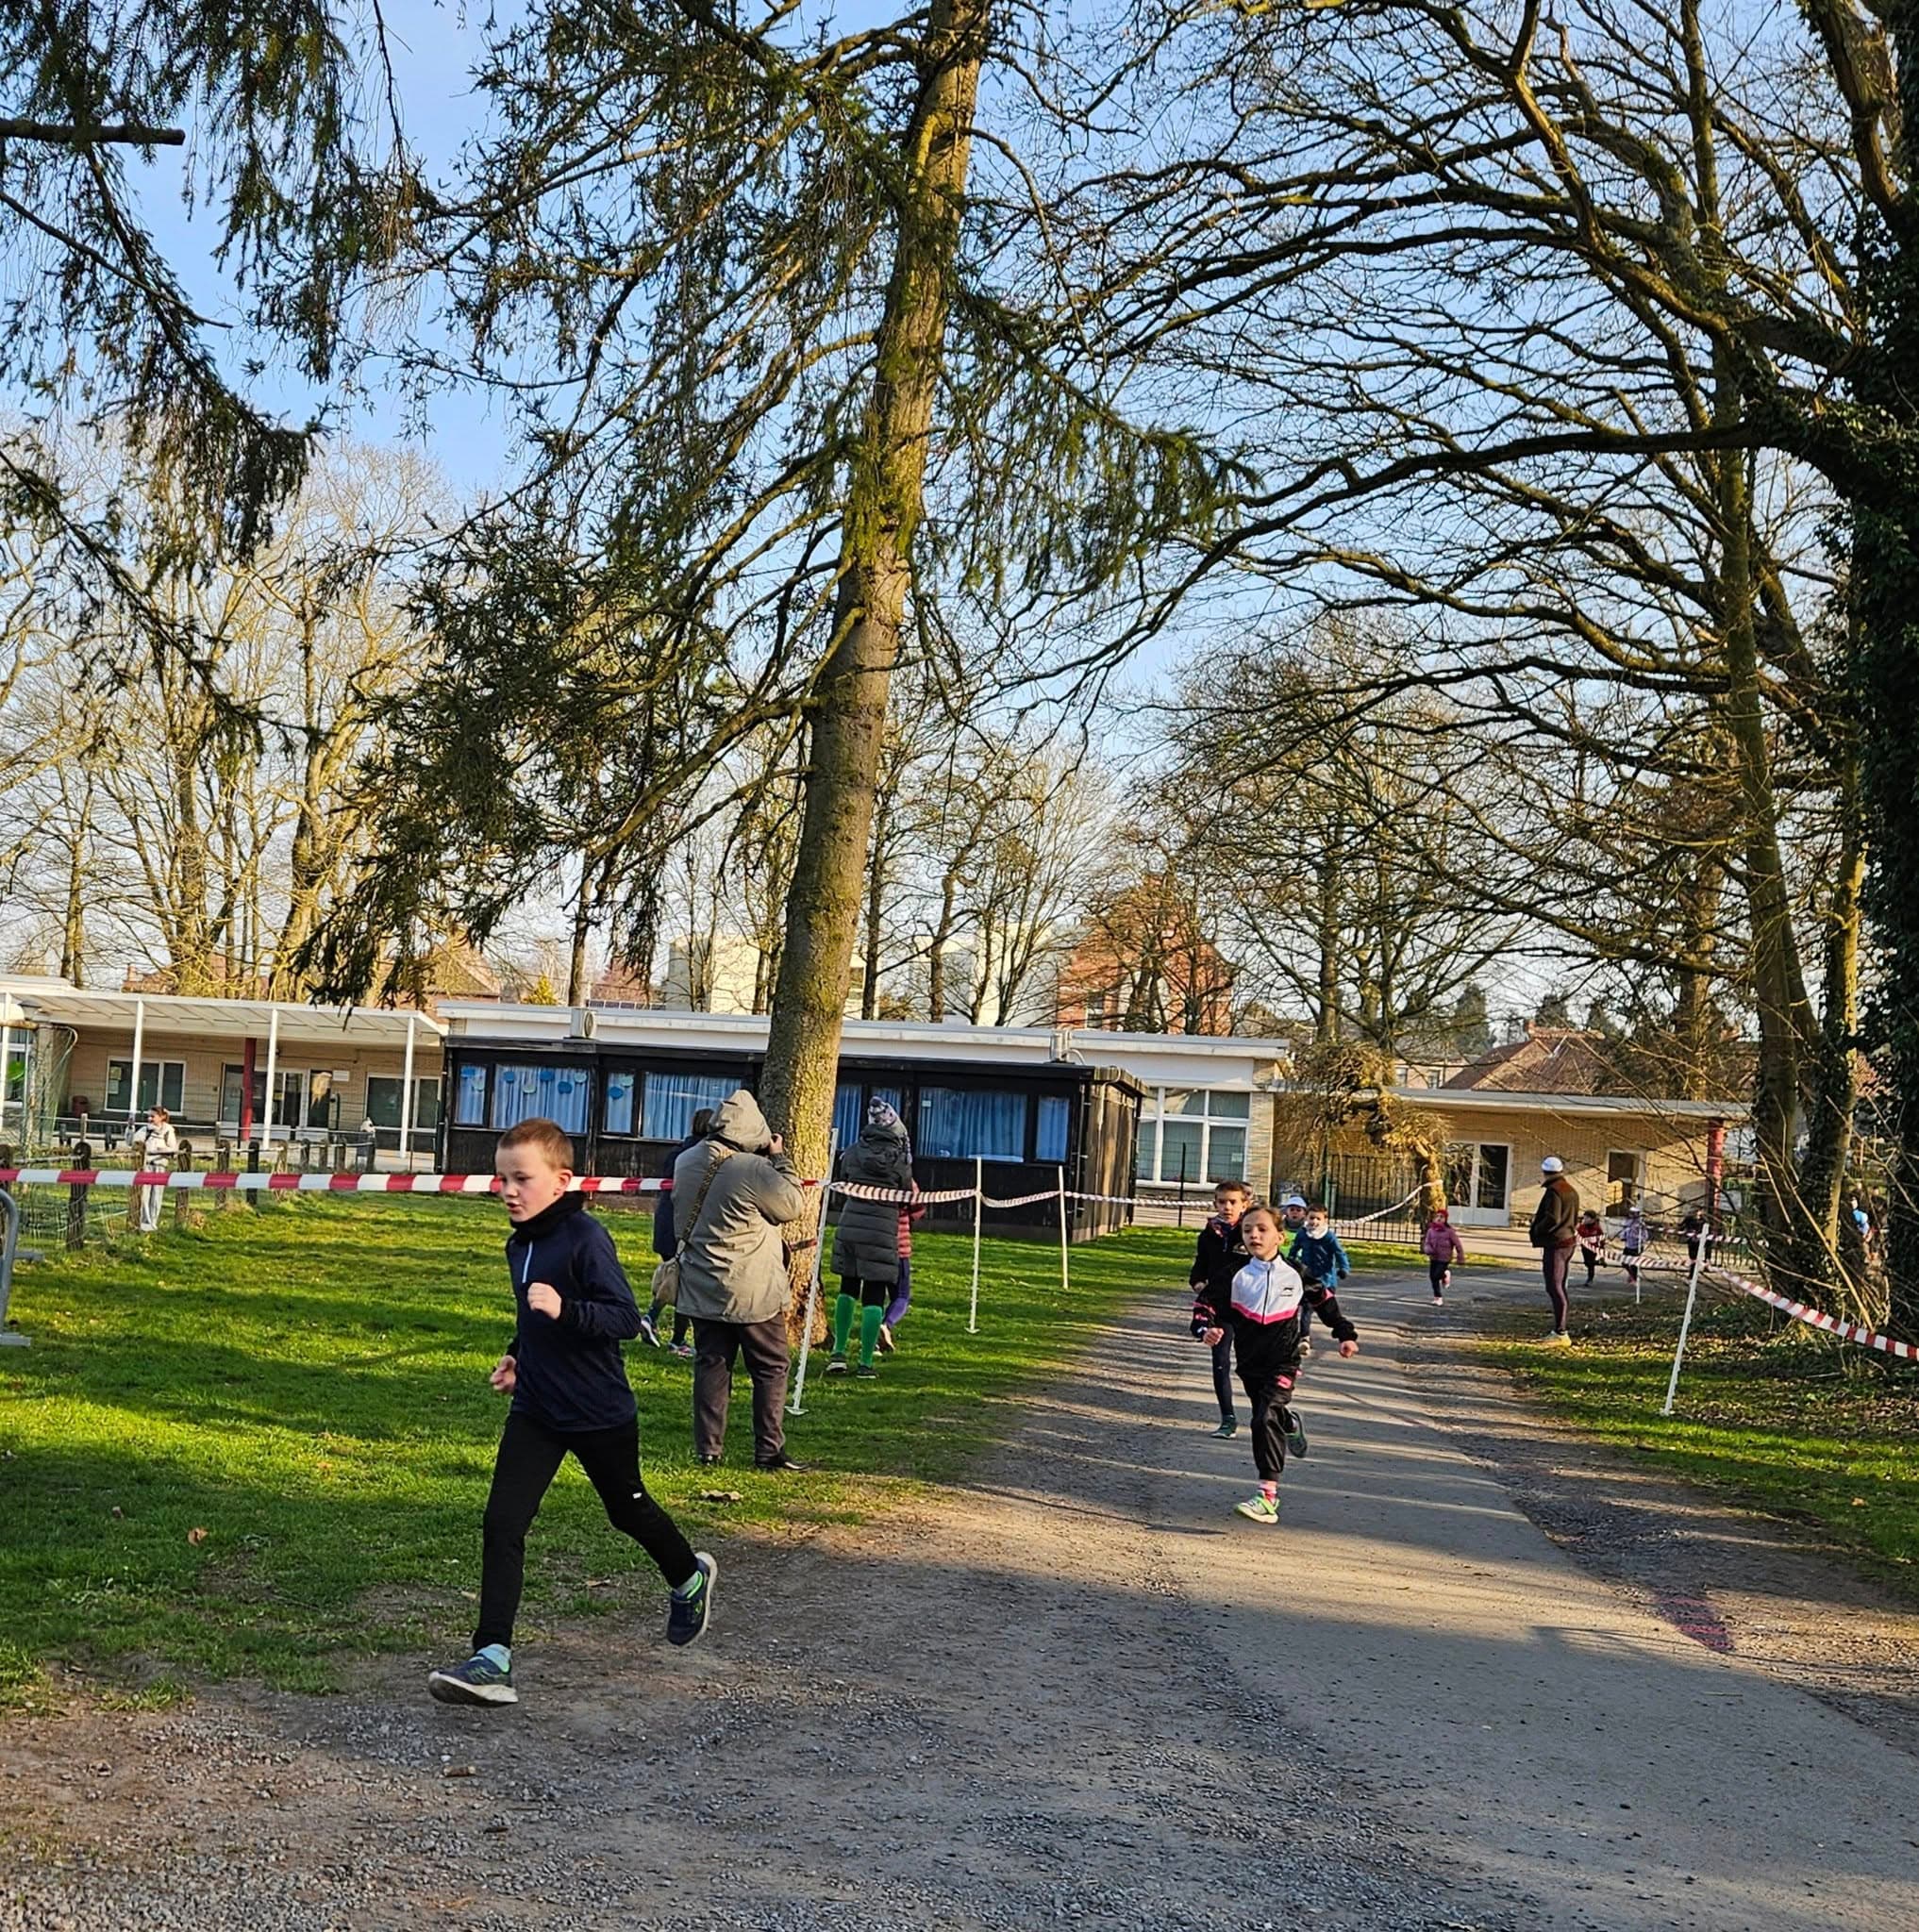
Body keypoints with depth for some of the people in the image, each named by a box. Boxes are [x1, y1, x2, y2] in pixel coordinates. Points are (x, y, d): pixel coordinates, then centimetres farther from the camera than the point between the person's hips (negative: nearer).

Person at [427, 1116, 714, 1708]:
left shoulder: (586, 1239, -21)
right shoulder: (519, 1244, 4)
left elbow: (627, 1317, -26)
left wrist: (565, 1310, -38)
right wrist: (519, 1356, 10)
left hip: (600, 1413, -6)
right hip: (535, 1411, 6)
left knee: (628, 1509, 17)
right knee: (502, 1524, -8)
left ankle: (691, 1577, 46)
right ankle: (492, 1659, -9)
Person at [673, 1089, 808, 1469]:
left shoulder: (686, 1162, 0)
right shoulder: (753, 1170, -22)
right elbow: (794, 1206, -10)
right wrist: (781, 1159, -1)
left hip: (702, 1290, 6)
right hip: (753, 1293, -6)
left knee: (711, 1364, 12)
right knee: (770, 1368, 6)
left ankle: (708, 1448, 13)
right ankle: (769, 1450, 7)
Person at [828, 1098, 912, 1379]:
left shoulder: (852, 1153, 4)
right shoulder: (899, 1158, -4)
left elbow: (841, 1194, 14)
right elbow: (907, 1197, 9)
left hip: (849, 1227, 3)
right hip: (882, 1232, -3)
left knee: (848, 1288, 18)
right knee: (874, 1296, 1)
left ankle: (839, 1351, 12)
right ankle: (866, 1363, 0)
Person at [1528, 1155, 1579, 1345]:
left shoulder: (1553, 1191, -16)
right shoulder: (1571, 1191, 14)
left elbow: (1552, 1219, -22)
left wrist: (1536, 1231, -10)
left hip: (1555, 1244, -9)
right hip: (1569, 1242, 9)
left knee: (1554, 1288, -8)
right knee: (1560, 1287, 15)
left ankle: (1560, 1333, -10)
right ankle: (1559, 1330, 19)